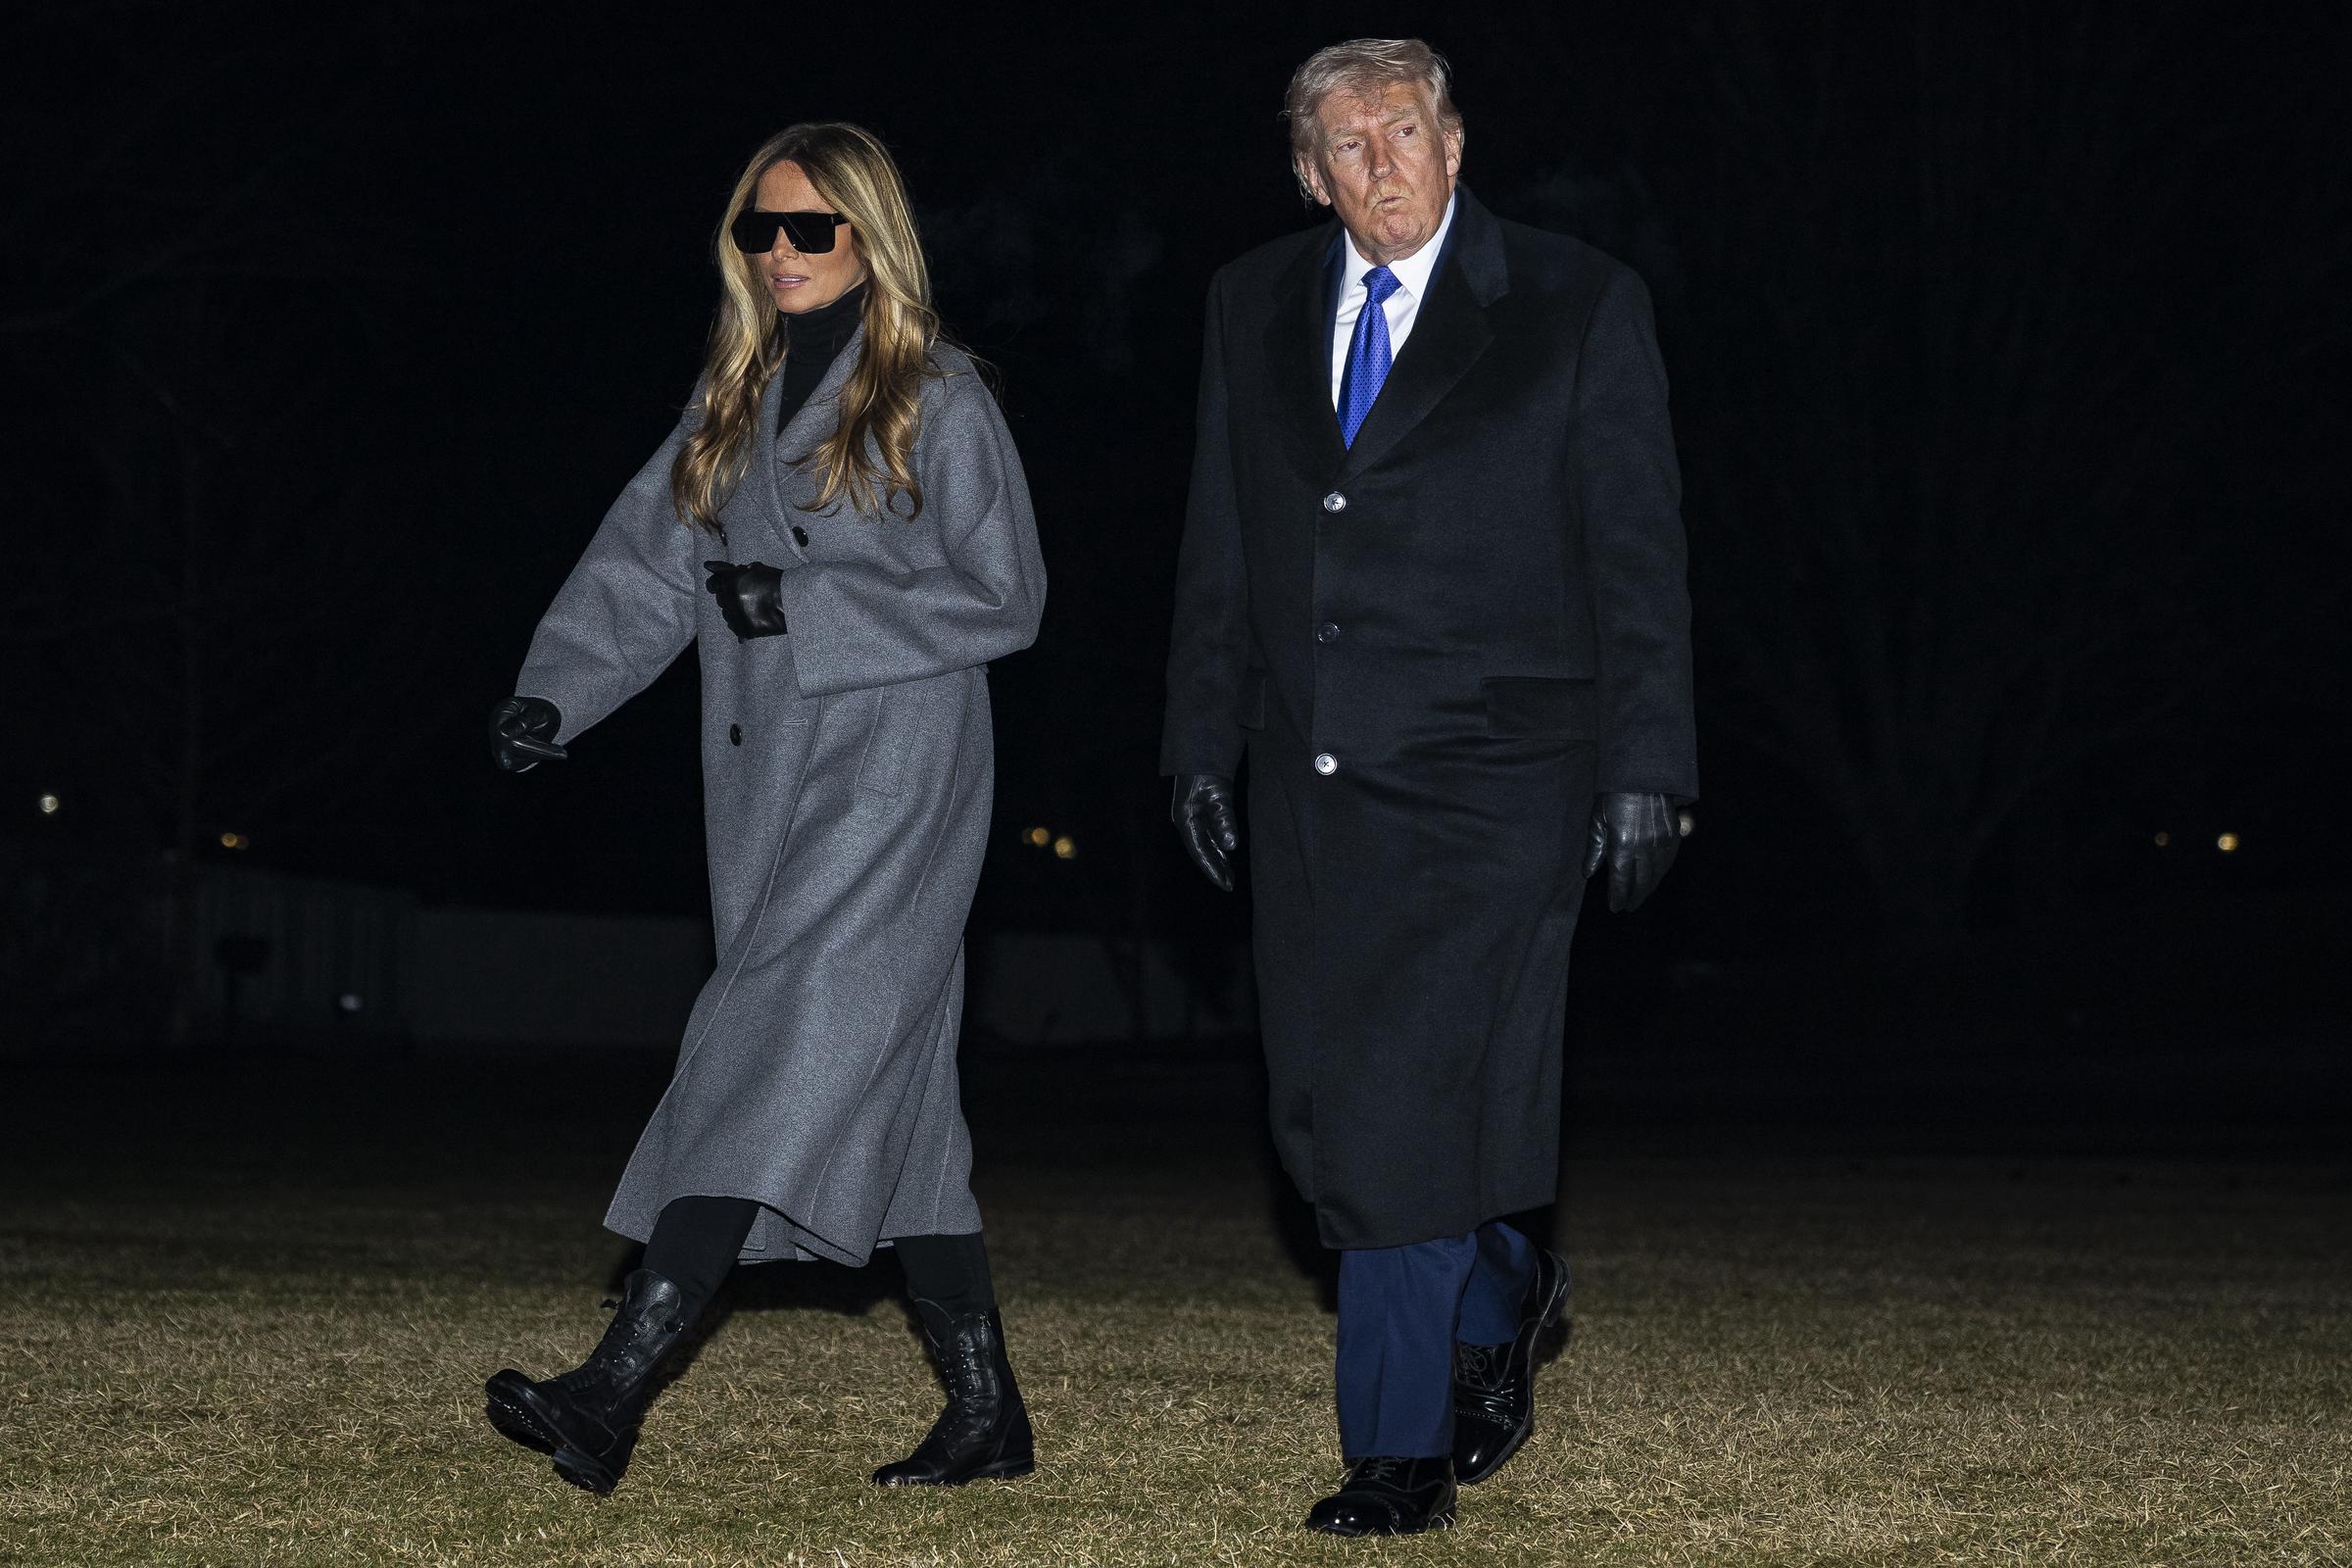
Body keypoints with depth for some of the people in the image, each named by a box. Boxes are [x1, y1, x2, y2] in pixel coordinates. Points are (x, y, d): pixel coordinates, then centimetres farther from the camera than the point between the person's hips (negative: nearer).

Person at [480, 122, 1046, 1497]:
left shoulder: (940, 403, -2)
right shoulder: (735, 403, 17)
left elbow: (1003, 598, -7)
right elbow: (644, 567, 9)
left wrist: (807, 606, -14)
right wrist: (554, 696, -7)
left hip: (895, 775, -7)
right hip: (768, 781, 7)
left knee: (787, 1045, -17)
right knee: (887, 1085, 7)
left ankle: (618, 1390, -26)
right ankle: (987, 1410, 14)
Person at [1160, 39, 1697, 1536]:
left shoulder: (1578, 304, 0)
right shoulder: (1254, 307, 12)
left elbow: (1637, 551, -1)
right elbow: (1221, 544, 17)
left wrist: (1648, 766, -6)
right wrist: (1204, 741, 12)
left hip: (1491, 779, -5)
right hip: (1316, 780, 5)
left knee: (1416, 1103, -9)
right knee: (1328, 1117, 6)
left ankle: (1405, 1452, 3)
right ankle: (1501, 1292, 34)